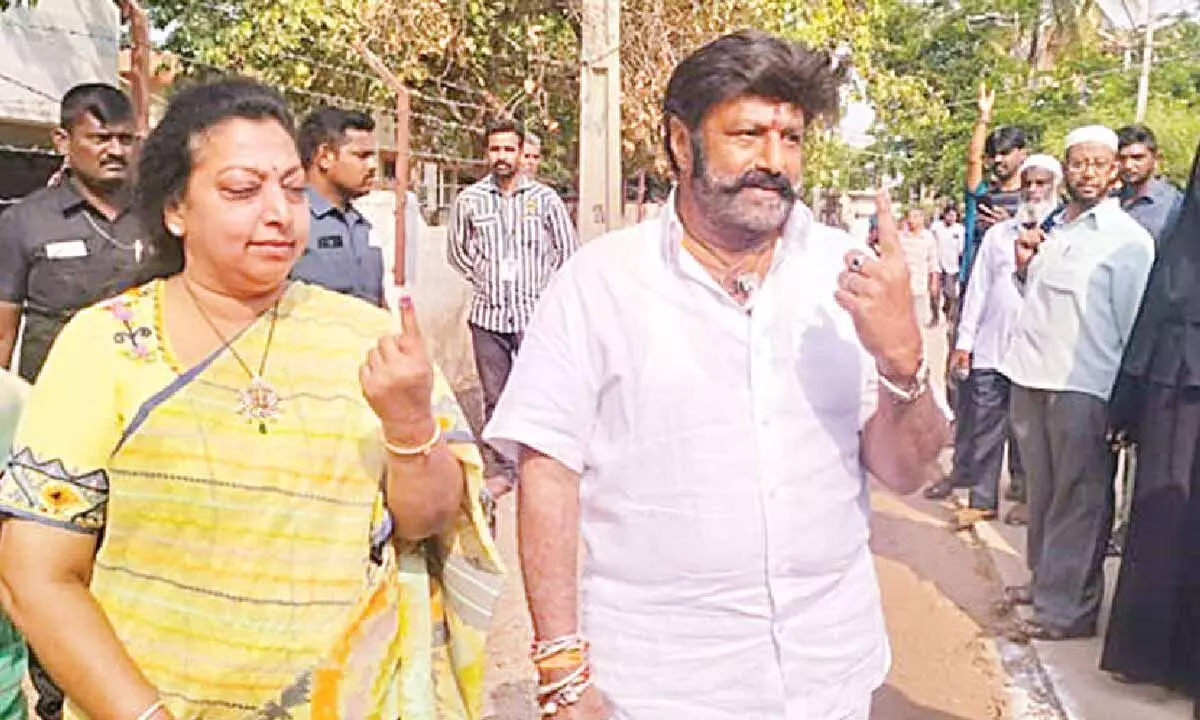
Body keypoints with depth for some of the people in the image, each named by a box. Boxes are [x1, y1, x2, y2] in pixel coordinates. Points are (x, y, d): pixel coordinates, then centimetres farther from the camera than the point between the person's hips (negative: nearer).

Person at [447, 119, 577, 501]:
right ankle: (499, 469, 20)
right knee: (495, 398, 8)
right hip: (489, 314, 2)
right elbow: (456, 249, 18)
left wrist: (544, 285, 4)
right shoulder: (469, 200, 5)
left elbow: (568, 250, 9)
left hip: (535, 313, -2)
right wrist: (481, 279, 8)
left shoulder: (545, 197, 2)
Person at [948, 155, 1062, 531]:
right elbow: (978, 289, 9)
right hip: (990, 347, 3)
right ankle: (982, 499, 13)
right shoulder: (998, 234, 11)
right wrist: (964, 341, 6)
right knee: (985, 426, 4)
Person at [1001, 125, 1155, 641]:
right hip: (1031, 378, 7)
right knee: (1042, 491, 16)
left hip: (1083, 387, -7)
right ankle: (1045, 579, 30)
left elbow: (1137, 326, -7)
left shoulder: (1128, 239, -5)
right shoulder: (1051, 228, 14)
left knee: (1077, 501, -1)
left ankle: (1069, 608, 6)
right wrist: (1024, 266, 6)